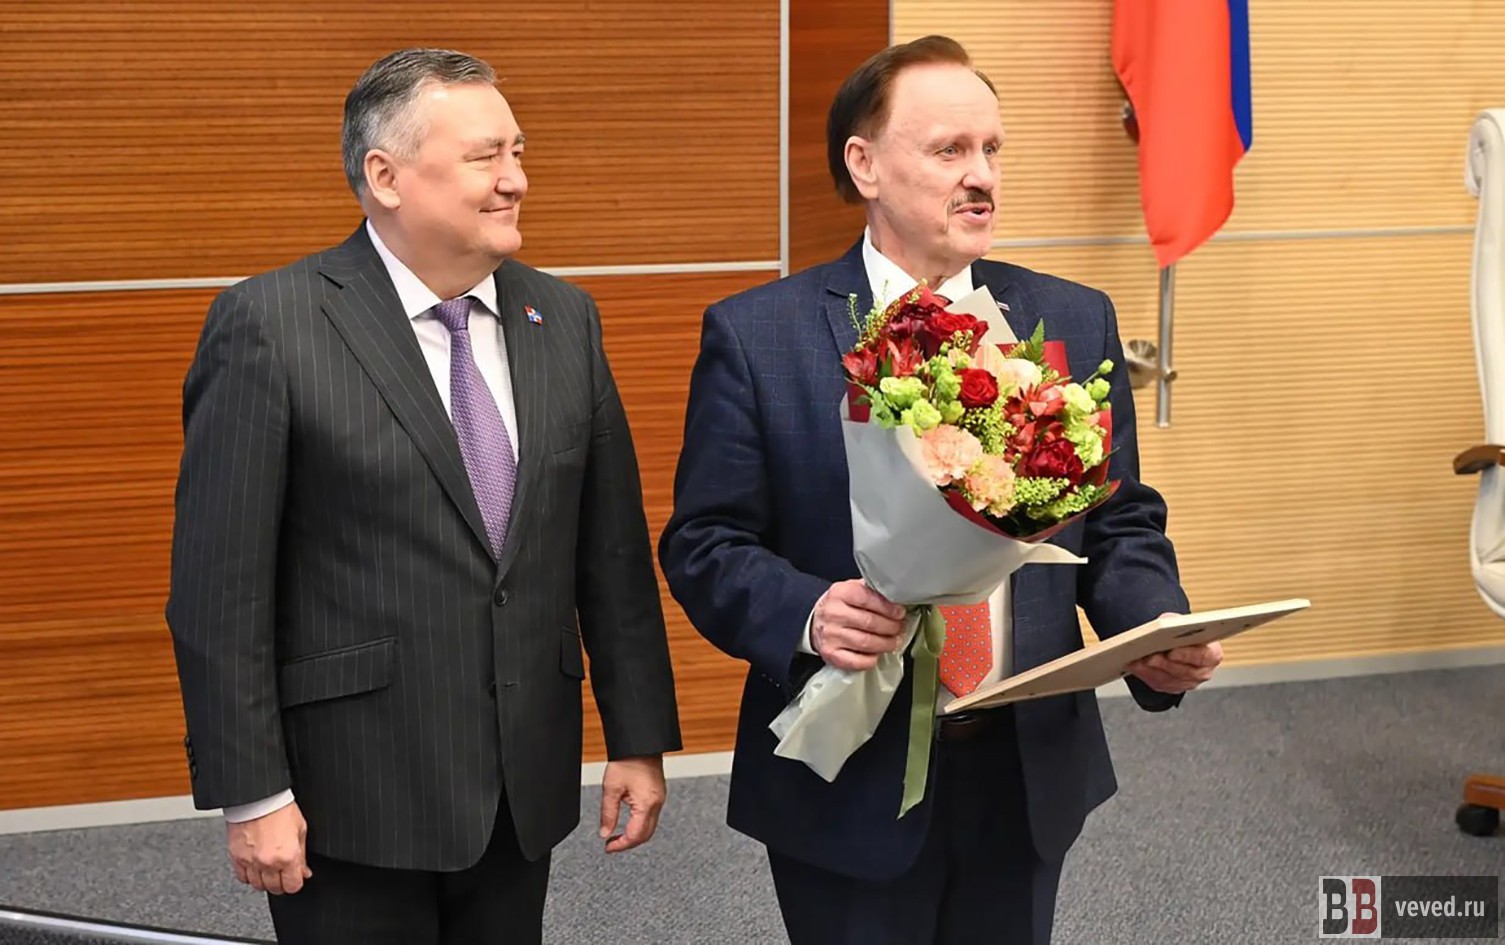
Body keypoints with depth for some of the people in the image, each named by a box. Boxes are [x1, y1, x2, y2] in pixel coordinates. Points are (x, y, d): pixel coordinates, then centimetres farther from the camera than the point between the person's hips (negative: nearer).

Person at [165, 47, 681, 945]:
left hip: (526, 789, 5)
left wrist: (639, 737, 8)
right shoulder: (270, 326, -10)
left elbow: (612, 546, 9)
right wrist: (252, 794, -12)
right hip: (352, 799, -4)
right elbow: (220, 584, -11)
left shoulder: (564, 317, 6)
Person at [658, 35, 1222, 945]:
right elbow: (705, 542, -5)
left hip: (1031, 769, 3)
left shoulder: (1076, 321, 3)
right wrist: (807, 612, -24)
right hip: (847, 783, -3)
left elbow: (1120, 524, 7)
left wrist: (1159, 631, -12)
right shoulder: (756, 335, -6)